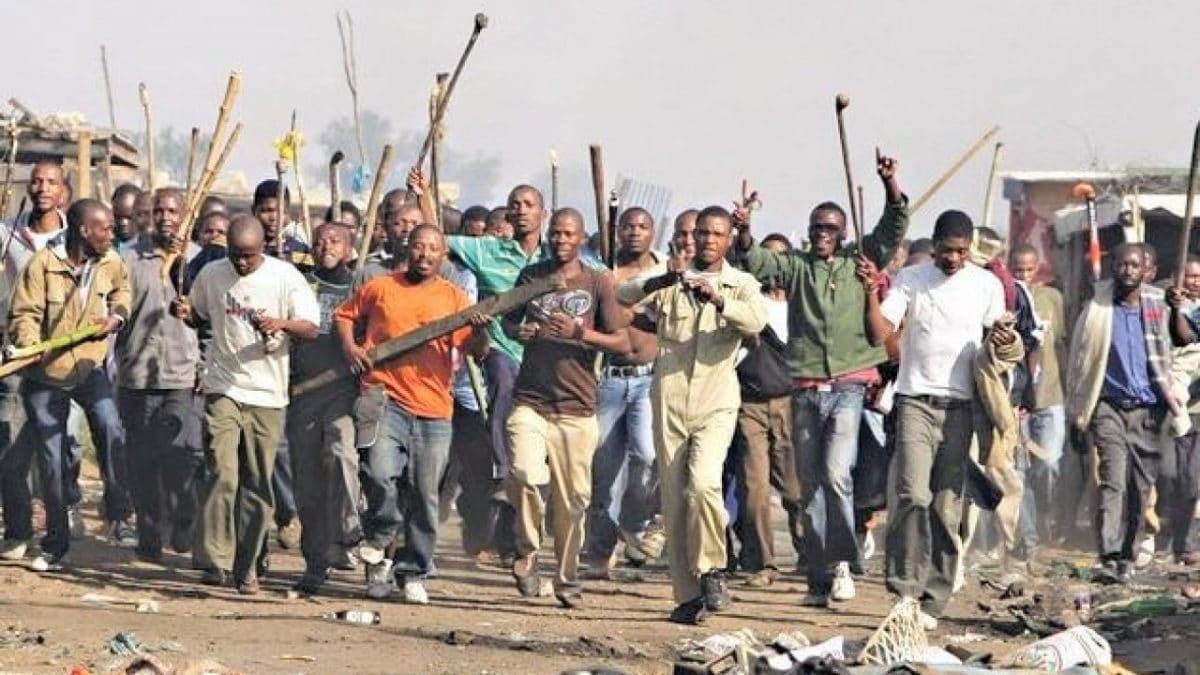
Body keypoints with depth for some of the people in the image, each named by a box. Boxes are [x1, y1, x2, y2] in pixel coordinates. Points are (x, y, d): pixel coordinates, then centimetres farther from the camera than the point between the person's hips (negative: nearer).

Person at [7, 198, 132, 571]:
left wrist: (116, 315, 1)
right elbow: (23, 315, -18)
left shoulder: (110, 262, -3)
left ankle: (118, 515, -11)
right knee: (51, 461, 5)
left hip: (89, 367, 2)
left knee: (111, 430, -25)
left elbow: (121, 288, 20)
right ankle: (55, 546, 17)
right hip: (45, 374, -2)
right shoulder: (43, 263, -17)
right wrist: (29, 345, -37)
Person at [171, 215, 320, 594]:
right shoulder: (212, 275, 5)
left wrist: (282, 324, -25)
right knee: (221, 474, -14)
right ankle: (214, 560, -11)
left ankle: (246, 569, 11)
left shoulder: (285, 278, -3)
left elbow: (311, 330, -5)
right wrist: (185, 313, -2)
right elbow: (201, 317, 21)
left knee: (258, 485, 2)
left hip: (267, 395, 0)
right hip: (222, 389, 1)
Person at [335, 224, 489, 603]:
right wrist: (349, 346, 2)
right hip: (384, 398, -1)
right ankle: (379, 538, 7)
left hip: (433, 408, 1)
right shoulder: (380, 288, 9)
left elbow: (477, 351, 2)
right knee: (380, 473, -21)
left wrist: (479, 331, -20)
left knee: (424, 497, 3)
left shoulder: (453, 298, 9)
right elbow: (345, 315, 21)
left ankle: (413, 574, 15)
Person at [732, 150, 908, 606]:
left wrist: (890, 184, -15)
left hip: (849, 386, -3)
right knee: (810, 484, 5)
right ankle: (819, 576, 11)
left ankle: (843, 561, -9)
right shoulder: (796, 265, 11)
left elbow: (894, 228, 1)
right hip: (806, 390, 3)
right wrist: (744, 232, -20)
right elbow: (756, 263, -1)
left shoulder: (860, 260, 9)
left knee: (836, 472, -20)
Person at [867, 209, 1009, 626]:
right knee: (912, 494, -18)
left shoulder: (986, 285, 8)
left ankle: (931, 602, 6)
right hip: (916, 401, -2)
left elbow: (997, 336, 15)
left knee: (947, 506, 1)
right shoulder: (910, 279, 3)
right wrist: (871, 291, -18)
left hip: (960, 404, 2)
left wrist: (1004, 341, -8)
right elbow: (879, 333, -3)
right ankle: (905, 589, -14)